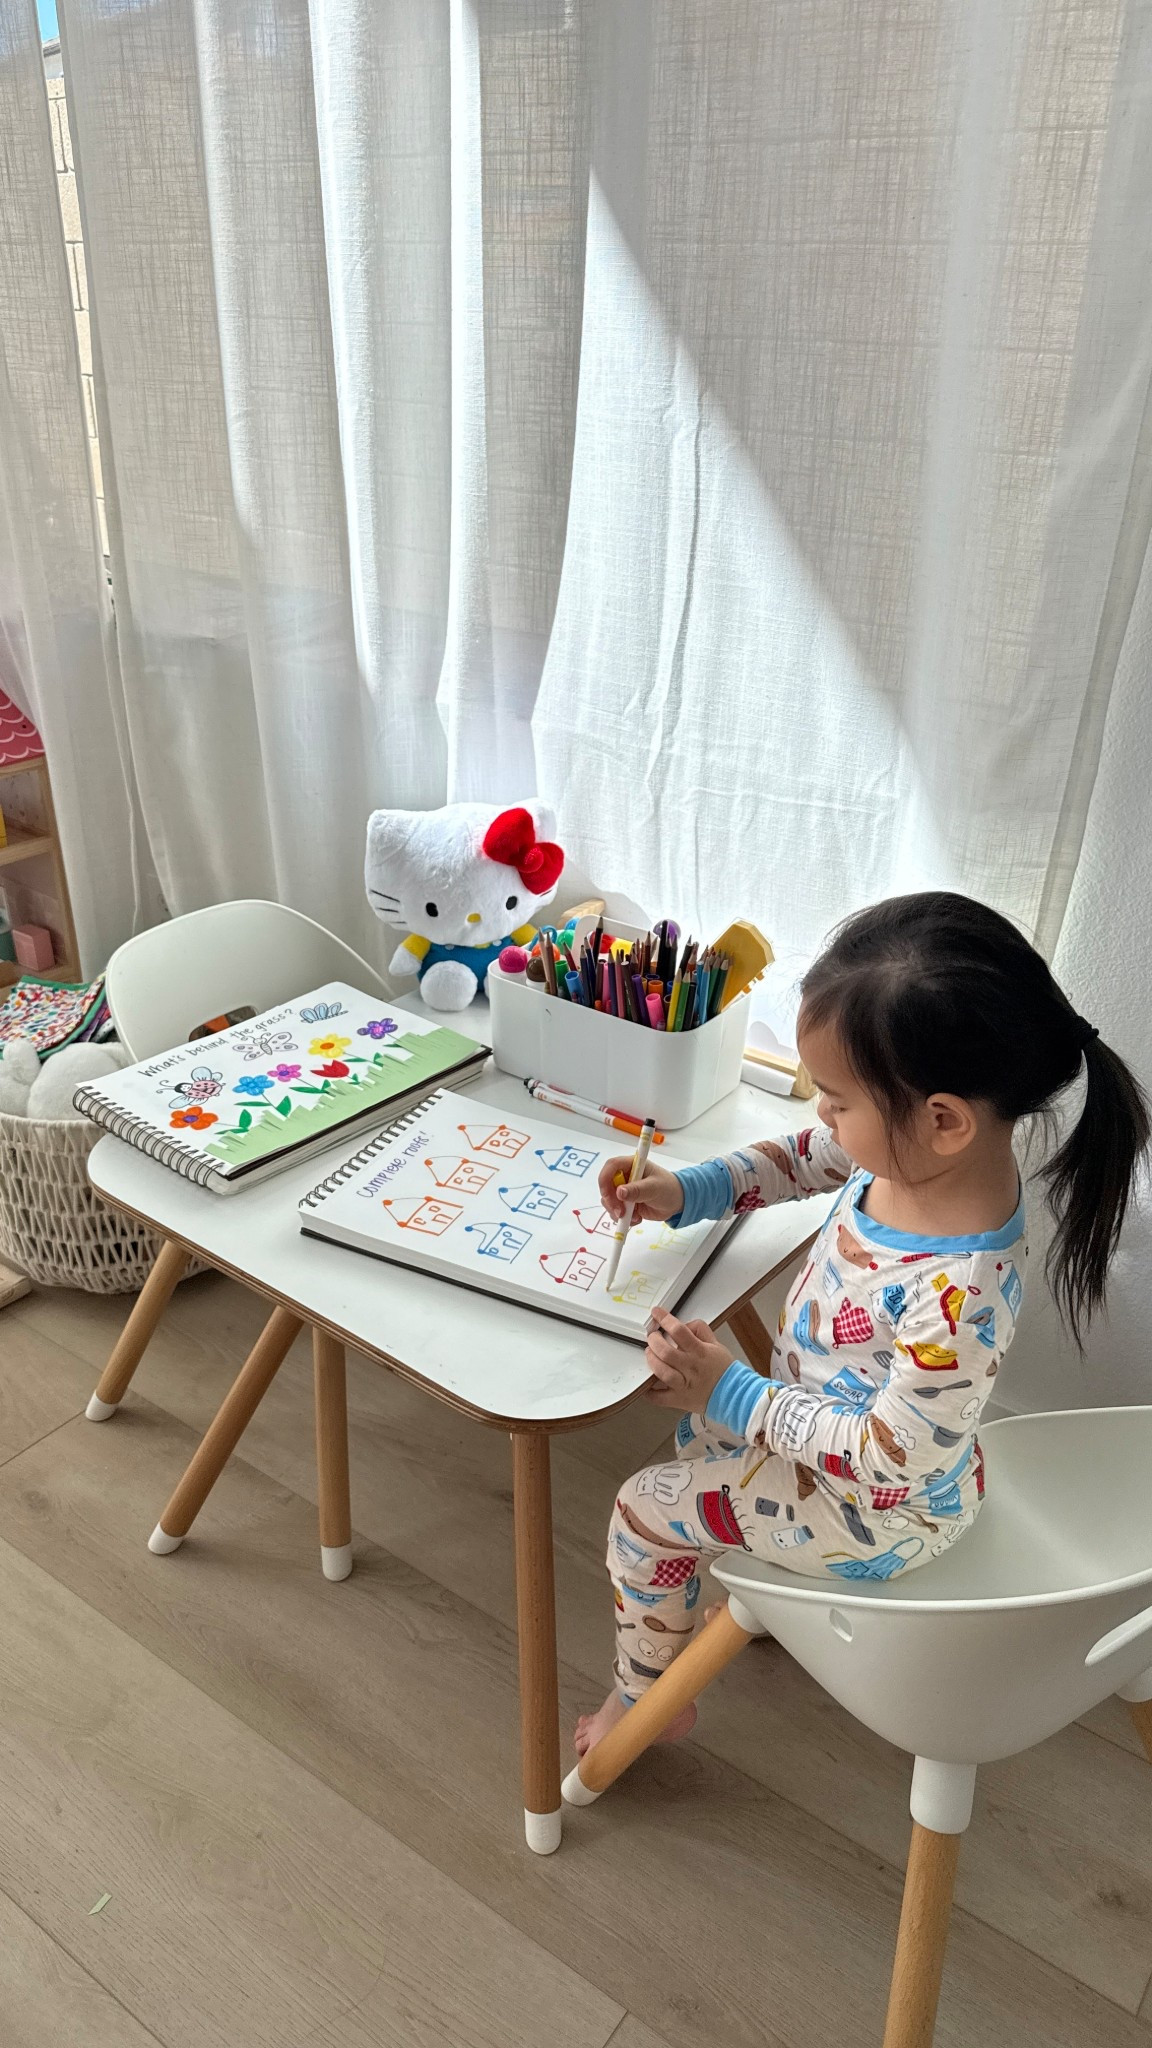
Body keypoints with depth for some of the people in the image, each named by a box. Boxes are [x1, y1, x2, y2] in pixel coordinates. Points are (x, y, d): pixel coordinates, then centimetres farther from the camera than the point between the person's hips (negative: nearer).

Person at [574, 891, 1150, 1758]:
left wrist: (734, 1394, -25)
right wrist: (685, 1190, -11)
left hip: (879, 1505, -8)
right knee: (700, 1425, 26)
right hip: (825, 1418, 8)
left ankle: (646, 1697, 31)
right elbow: (801, 1159, 1)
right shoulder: (910, 1147, -19)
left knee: (645, 1511, 3)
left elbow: (889, 1455, -31)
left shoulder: (961, 1293, -42)